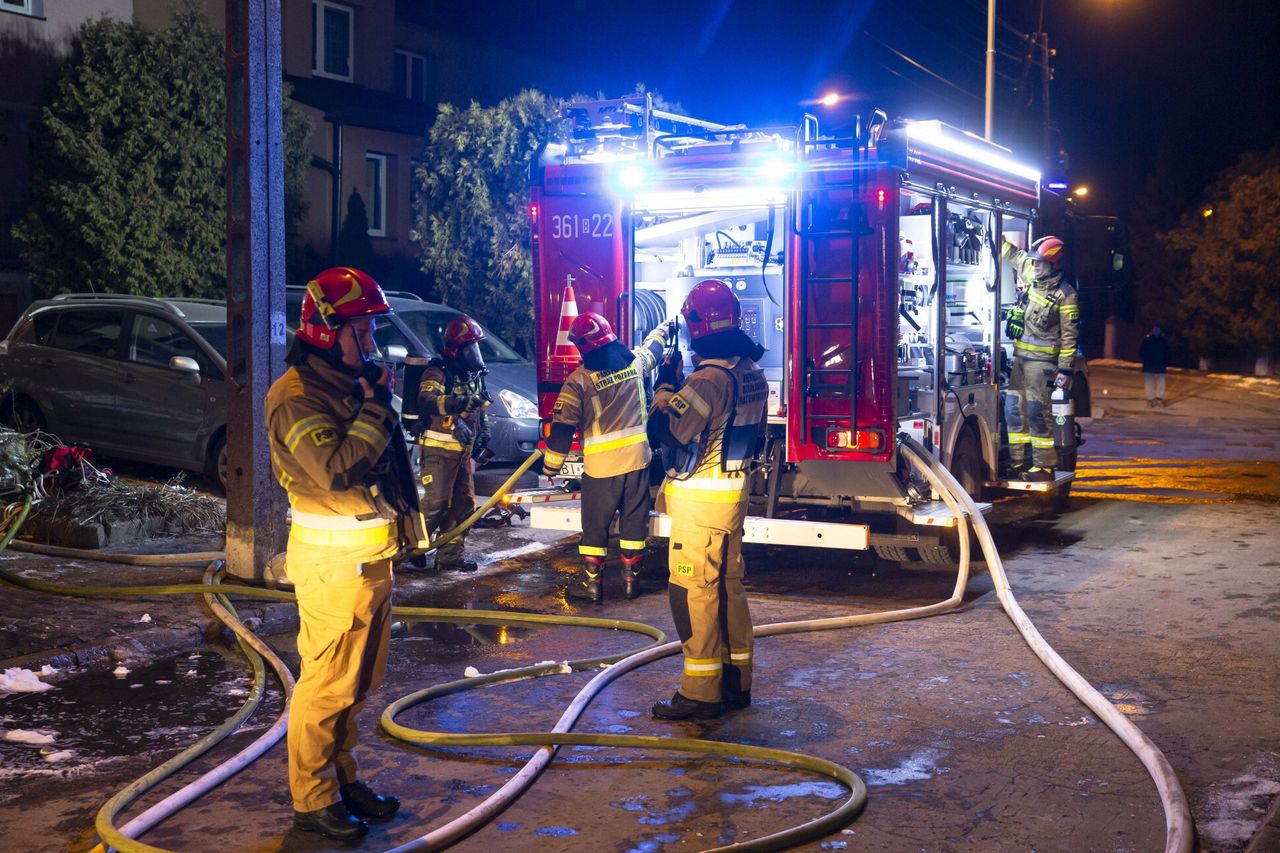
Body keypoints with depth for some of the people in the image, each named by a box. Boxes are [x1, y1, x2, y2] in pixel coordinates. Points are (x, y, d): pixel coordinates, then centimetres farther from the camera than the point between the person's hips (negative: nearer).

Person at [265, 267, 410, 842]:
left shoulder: (354, 384, 12)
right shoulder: (296, 398, -15)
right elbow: (338, 472, -26)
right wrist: (373, 407, -20)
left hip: (373, 552, 9)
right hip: (334, 560, -9)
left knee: (358, 681, 17)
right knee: (328, 683, -2)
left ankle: (343, 776, 30)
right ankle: (313, 800, 9)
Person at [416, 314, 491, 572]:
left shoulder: (474, 375, 16)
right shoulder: (438, 372, -11)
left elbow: (480, 410, 27)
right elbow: (426, 402, -29)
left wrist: (482, 435, 11)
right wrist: (460, 402, -40)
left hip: (464, 451, 8)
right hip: (439, 449, -8)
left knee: (464, 503, 9)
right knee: (436, 503, -11)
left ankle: (450, 555, 16)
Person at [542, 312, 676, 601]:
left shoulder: (579, 380, -12)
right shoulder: (635, 361, 0)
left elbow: (563, 427, -11)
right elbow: (654, 344, 24)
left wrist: (551, 466, 0)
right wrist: (668, 327, 47)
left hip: (601, 464, -3)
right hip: (638, 457, 3)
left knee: (595, 524, 8)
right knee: (634, 520, 12)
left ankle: (590, 581, 12)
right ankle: (631, 578, 18)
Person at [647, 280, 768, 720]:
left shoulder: (710, 377, -22)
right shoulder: (751, 372, 7)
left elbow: (667, 430, -21)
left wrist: (664, 388, -4)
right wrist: (679, 389, 18)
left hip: (700, 498, -9)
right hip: (736, 490, 9)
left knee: (693, 590, -3)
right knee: (729, 584, 15)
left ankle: (701, 693, 0)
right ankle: (736, 681, 23)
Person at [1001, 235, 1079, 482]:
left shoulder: (1065, 295, -10)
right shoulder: (1030, 277, 8)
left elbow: (1069, 336, -10)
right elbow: (1013, 254, 26)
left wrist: (1065, 369, -14)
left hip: (1042, 361, -7)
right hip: (1019, 357, 7)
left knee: (1037, 413, -8)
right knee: (1013, 410, 7)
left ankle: (1044, 466, -2)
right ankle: (1018, 462, 14)